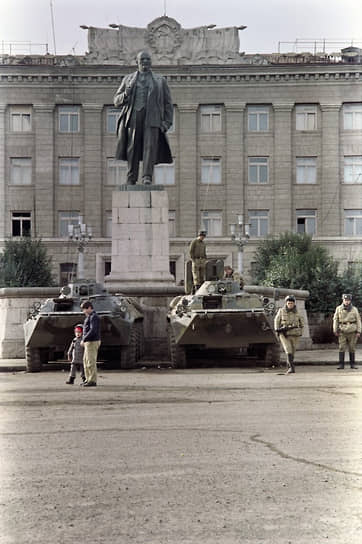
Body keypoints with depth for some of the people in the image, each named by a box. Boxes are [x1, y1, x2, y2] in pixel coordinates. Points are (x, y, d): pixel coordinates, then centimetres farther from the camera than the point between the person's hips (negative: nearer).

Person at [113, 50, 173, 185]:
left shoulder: (160, 81, 16)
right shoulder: (128, 79, 17)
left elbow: (168, 104, 15)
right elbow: (117, 101, 14)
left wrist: (167, 122, 2)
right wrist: (125, 94, -8)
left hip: (152, 119, -1)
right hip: (133, 117, 1)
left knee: (150, 146, -15)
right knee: (132, 148, -5)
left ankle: (147, 177, -22)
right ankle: (131, 179, -1)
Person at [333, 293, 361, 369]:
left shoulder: (354, 309, 0)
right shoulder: (338, 309, 0)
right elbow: (335, 320, 3)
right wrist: (335, 331, -3)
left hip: (352, 332, 0)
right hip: (342, 332, 0)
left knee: (352, 348, 4)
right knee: (342, 348, -6)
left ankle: (352, 364, 12)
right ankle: (341, 364, -5)